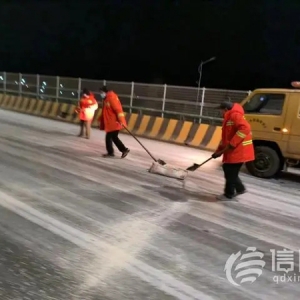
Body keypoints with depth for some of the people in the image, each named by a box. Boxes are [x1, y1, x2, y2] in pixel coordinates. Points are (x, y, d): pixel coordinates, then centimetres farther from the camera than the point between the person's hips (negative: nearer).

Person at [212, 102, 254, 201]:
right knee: (228, 170, 19)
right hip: (234, 151, 10)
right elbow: (226, 136, 22)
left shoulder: (235, 115, -15)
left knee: (230, 173, 0)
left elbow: (245, 128, -30)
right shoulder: (229, 118, 18)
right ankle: (240, 188, 33)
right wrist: (219, 150, 15)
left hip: (238, 151, -10)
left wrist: (231, 145, -29)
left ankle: (229, 195, 15)